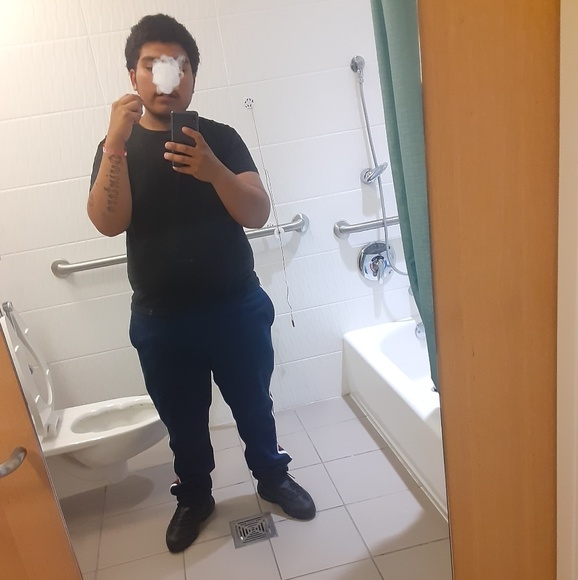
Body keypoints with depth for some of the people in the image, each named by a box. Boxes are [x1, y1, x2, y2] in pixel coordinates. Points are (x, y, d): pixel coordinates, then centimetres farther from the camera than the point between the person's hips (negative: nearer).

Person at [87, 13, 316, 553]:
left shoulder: (220, 137, -1)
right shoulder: (117, 146, 0)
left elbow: (257, 214, -11)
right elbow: (108, 222, -15)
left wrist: (213, 171, -29)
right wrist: (116, 143, -26)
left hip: (238, 308, 0)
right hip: (160, 320, 1)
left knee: (253, 404, 17)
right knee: (182, 420, 17)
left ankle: (272, 476, 43)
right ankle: (194, 496, 42)